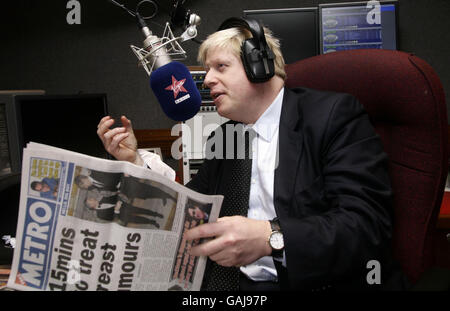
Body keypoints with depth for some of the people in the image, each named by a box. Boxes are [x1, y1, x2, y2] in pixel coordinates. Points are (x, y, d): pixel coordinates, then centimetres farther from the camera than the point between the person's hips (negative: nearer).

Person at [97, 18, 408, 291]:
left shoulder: (334, 115, -3)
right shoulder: (223, 138, 17)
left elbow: (367, 225, -14)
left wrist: (271, 237, -28)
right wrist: (135, 161, 9)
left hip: (322, 283, -6)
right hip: (239, 281, 6)